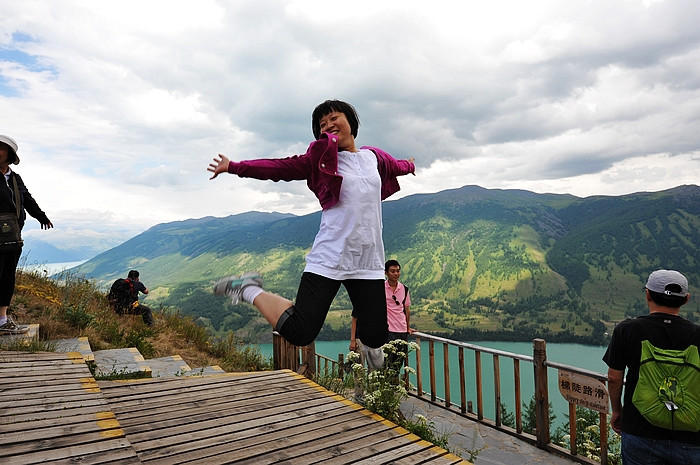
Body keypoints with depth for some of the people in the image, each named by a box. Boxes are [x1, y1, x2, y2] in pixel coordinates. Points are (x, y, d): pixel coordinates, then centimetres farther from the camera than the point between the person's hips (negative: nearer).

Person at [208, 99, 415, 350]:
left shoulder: (374, 157, 16)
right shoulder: (322, 158, 4)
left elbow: (395, 166, 38)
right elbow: (280, 167, -4)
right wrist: (234, 167, -12)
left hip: (368, 262, 4)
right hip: (329, 259, -4)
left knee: (375, 338, 0)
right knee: (299, 334, -8)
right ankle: (248, 290, 14)